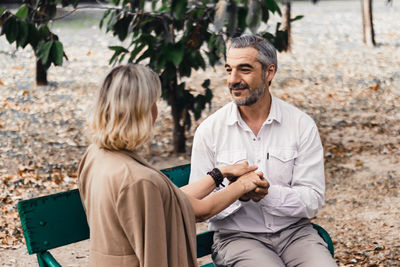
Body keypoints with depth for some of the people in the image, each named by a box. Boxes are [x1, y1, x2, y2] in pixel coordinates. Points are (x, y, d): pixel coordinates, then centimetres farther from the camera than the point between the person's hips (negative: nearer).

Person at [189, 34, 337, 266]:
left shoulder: (302, 125, -1)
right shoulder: (210, 130, -2)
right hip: (237, 236, -1)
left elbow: (313, 200, -6)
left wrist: (268, 194, -23)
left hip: (294, 232, 2)